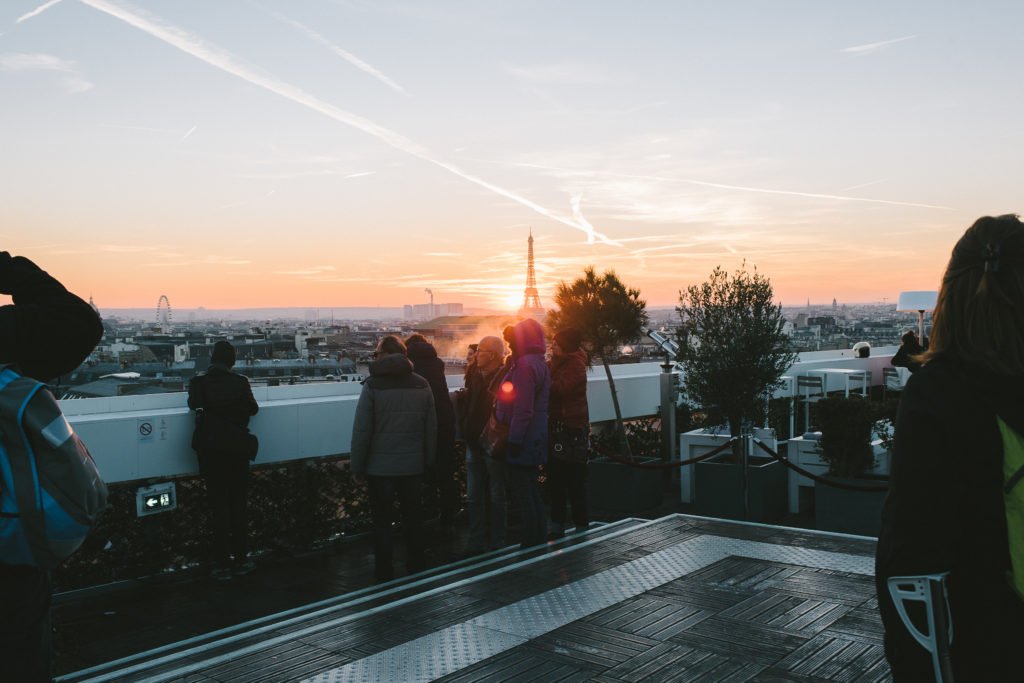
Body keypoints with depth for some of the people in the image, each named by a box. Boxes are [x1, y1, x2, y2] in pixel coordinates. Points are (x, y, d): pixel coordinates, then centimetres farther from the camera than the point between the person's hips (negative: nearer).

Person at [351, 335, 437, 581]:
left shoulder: (373, 385, -9)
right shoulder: (422, 385, 1)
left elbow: (361, 430, -9)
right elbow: (432, 428, 4)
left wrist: (357, 466, -1)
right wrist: (429, 460, 12)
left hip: (381, 466, -3)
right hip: (414, 465, 3)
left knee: (382, 520, 7)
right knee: (413, 516, 14)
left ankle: (384, 574, 12)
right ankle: (417, 568, 22)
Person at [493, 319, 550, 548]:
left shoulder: (525, 365, -16)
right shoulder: (539, 363, 15)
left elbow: (523, 408, -22)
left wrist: (514, 439, -20)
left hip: (523, 439, -10)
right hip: (535, 436, 10)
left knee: (521, 488, -5)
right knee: (530, 488, 16)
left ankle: (531, 540, -1)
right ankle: (539, 537, 23)